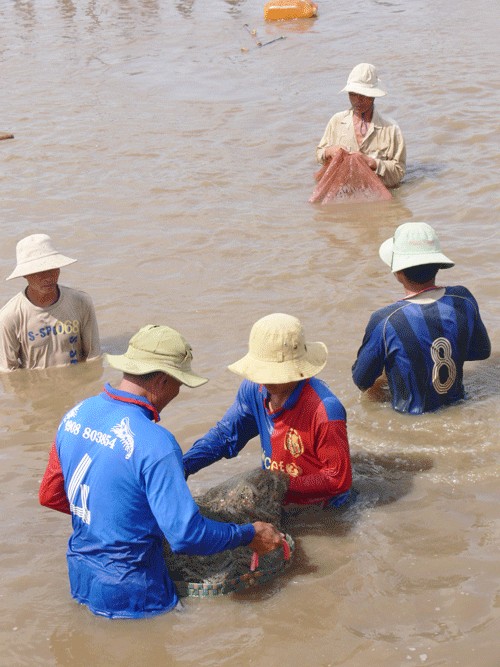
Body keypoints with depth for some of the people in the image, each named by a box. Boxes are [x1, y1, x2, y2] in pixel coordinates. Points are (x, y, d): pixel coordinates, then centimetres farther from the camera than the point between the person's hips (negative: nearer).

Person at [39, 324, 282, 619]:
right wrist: (250, 535, -10)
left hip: (80, 581, 9)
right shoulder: (155, 444, -25)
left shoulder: (75, 415, 0)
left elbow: (49, 496, 12)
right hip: (130, 594, -9)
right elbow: (187, 535, -24)